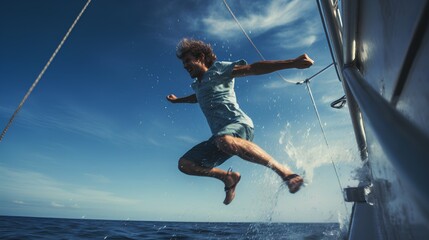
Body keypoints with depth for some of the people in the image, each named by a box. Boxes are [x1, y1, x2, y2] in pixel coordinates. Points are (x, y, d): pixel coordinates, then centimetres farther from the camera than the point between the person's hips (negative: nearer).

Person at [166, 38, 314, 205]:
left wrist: (292, 63, -21)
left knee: (225, 140, -42)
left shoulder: (218, 69, 2)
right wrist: (177, 100, 65)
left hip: (239, 124, -7)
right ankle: (229, 177, 10)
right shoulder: (197, 85, 24)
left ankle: (284, 171, -28)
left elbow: (253, 68, -11)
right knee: (185, 164, 0)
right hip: (220, 137, 8)